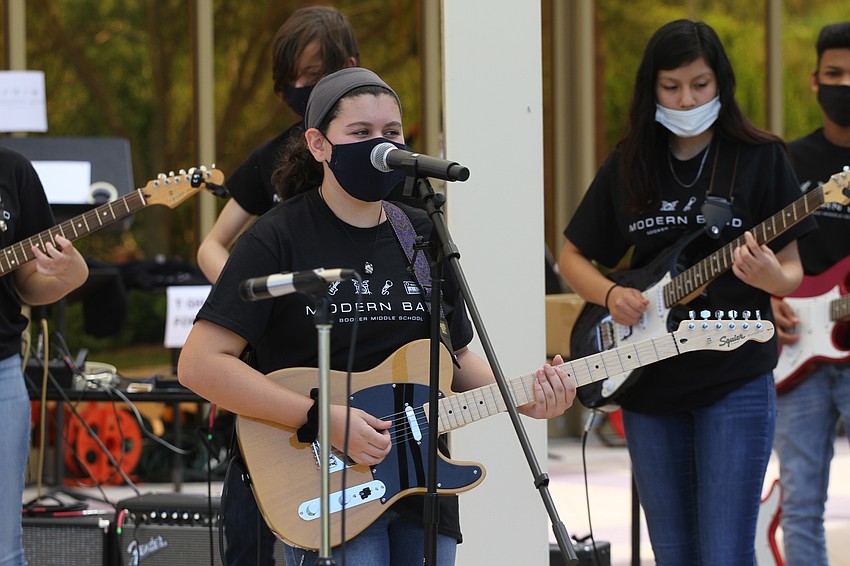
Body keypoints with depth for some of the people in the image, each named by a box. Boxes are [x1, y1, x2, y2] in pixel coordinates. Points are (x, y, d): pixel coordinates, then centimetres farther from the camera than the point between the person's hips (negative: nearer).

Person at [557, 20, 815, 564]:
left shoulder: (761, 159, -1)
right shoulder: (629, 166, 7)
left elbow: (793, 270, 0)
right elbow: (573, 257, 15)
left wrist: (771, 278, -23)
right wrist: (610, 295, -5)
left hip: (734, 381, -4)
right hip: (648, 383, 4)